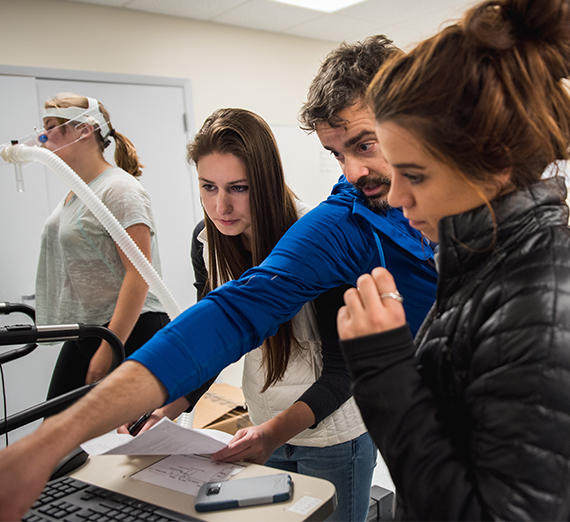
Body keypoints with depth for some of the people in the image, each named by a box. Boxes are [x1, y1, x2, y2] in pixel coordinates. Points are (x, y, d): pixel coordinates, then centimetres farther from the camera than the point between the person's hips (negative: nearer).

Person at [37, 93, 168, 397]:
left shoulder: (119, 189, -15)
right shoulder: (74, 193, 14)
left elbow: (139, 274, -22)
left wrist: (109, 349, -25)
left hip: (130, 335, -9)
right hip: (81, 337, 9)